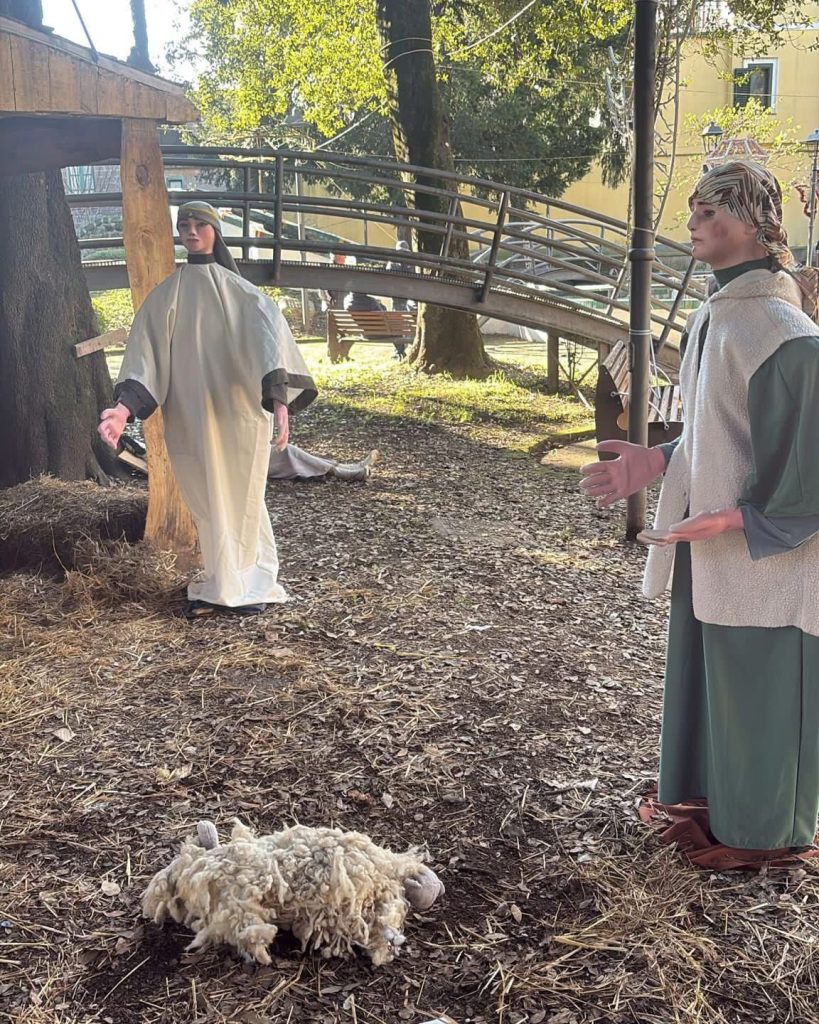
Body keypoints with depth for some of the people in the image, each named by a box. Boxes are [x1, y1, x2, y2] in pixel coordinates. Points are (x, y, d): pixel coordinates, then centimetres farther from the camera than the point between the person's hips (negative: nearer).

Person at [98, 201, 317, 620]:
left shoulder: (242, 293, 0)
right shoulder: (164, 297, 7)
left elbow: (271, 341, -16)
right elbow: (143, 352, -4)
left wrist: (278, 398, -34)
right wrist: (124, 406, -22)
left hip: (239, 416, -2)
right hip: (189, 419, 2)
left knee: (241, 499, 6)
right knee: (207, 504, 10)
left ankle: (251, 584, 19)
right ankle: (219, 583, 21)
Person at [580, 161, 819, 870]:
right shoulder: (713, 318, 7)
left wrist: (736, 521, -24)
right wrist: (655, 464, 5)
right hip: (707, 551, 9)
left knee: (759, 692, 8)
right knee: (704, 674, 21)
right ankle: (708, 796, 40)